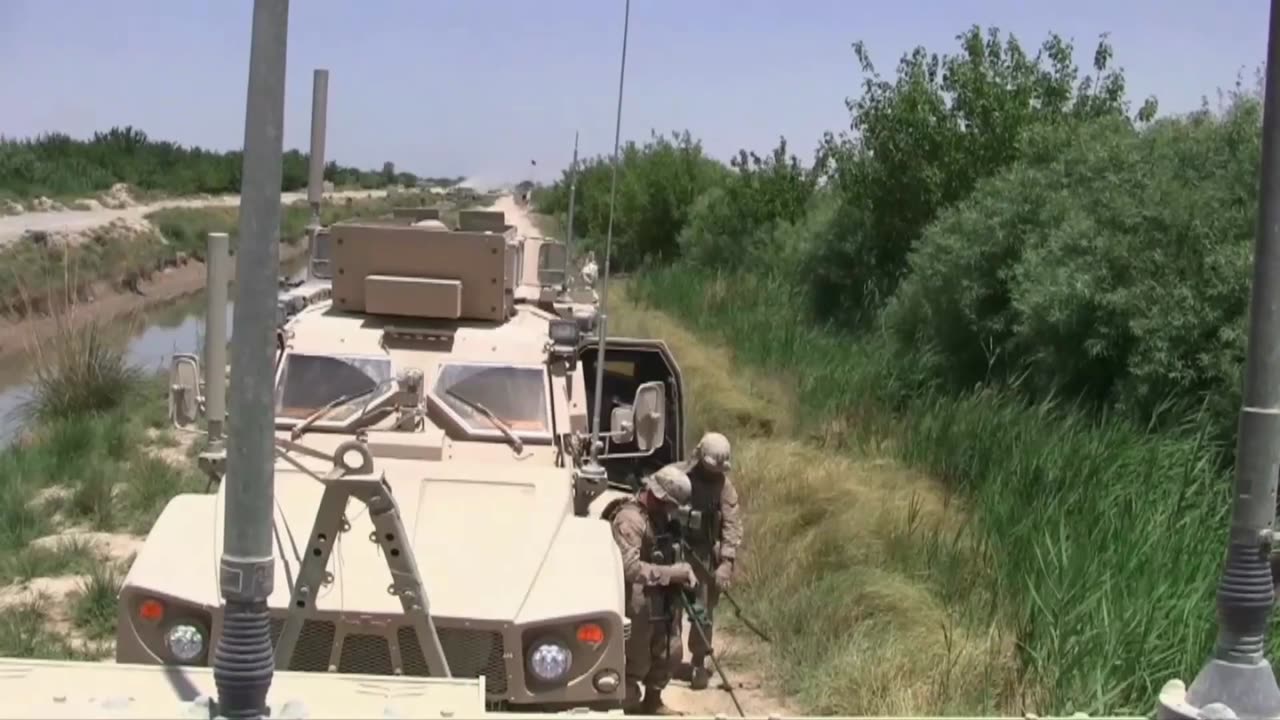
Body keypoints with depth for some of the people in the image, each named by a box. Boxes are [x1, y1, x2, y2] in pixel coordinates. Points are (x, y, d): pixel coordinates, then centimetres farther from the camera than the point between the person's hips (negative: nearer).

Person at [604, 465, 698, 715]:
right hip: (637, 603, -9)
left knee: (670, 652, 18)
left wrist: (684, 571, 0)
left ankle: (653, 702, 37)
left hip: (662, 598, 9)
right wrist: (673, 572, -27)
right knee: (636, 662, 0)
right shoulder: (629, 519, -23)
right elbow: (629, 567, -32)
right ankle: (628, 709, 15)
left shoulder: (659, 514, 7)